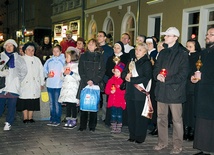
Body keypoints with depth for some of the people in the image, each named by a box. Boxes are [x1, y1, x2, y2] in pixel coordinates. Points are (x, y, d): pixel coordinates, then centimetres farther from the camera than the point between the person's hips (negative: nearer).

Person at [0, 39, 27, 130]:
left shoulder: (18, 58, 9)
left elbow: (24, 70, 12)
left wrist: (18, 79, 4)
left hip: (13, 86, 0)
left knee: (12, 106, 1)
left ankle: (8, 123, 10)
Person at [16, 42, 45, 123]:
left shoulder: (37, 60, 16)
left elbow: (41, 72, 15)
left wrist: (42, 83, 11)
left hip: (35, 85, 4)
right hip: (24, 85, -4)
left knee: (33, 102, 6)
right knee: (25, 102, -1)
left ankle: (30, 118, 14)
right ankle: (25, 118, 8)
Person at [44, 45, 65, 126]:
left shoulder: (63, 60, 0)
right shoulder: (49, 61, 10)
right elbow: (44, 69, 14)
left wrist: (63, 74, -18)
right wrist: (47, 74, -4)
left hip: (58, 84, -4)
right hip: (49, 84, 4)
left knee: (57, 103, -4)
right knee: (51, 103, 11)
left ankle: (57, 120, 5)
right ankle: (52, 119, 20)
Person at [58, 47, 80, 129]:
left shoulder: (77, 65, -2)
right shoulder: (66, 66, 18)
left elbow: (79, 77, -10)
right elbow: (63, 78, 19)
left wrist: (71, 73, -14)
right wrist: (64, 74, 0)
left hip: (73, 87, -6)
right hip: (66, 87, 6)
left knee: (73, 104, -5)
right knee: (67, 105, 6)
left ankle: (74, 120, 4)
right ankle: (68, 120, 11)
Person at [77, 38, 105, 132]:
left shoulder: (100, 57, 7)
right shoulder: (83, 56, 11)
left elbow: (102, 71, 1)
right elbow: (80, 70, 5)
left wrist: (94, 81, -9)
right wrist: (87, 80, -8)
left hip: (95, 84, -1)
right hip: (84, 84, 1)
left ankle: (92, 126, 7)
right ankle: (83, 125, 8)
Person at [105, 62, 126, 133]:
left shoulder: (123, 81, -6)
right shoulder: (111, 80, 8)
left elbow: (124, 91, -14)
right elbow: (106, 90, 7)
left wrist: (116, 91, -21)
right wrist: (110, 91, -12)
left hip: (120, 102, -4)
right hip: (112, 101, 4)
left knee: (119, 115, 3)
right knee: (113, 114, 11)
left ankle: (119, 128, 13)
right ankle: (113, 128, 20)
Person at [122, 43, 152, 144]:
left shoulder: (147, 63, -5)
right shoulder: (132, 62, 17)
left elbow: (146, 78, -16)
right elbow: (124, 73, 16)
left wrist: (132, 79, -14)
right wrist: (126, 75, -8)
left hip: (140, 93, -6)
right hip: (130, 93, 6)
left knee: (140, 116, -1)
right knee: (131, 115, 9)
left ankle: (140, 137, 9)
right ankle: (132, 135, 20)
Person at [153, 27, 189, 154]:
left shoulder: (182, 53, -6)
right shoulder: (163, 53, 16)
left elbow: (183, 73, -11)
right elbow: (156, 68, 18)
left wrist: (167, 80, -15)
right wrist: (157, 75, -5)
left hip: (175, 90, -6)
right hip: (162, 90, 7)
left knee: (177, 120, 0)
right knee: (161, 118, 12)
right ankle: (162, 142, 25)